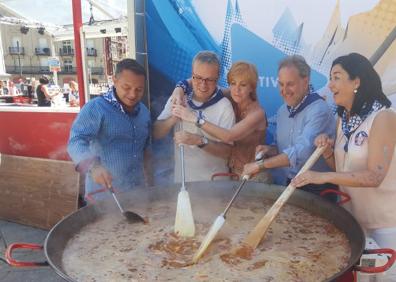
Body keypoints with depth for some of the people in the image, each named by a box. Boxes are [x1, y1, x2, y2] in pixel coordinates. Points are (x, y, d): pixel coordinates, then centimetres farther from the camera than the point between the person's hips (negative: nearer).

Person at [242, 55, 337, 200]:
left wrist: (260, 165, -28)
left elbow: (302, 152, -30)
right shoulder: (282, 111, 4)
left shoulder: (319, 111, -20)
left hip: (316, 190, -6)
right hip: (287, 185, 7)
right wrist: (271, 150, -7)